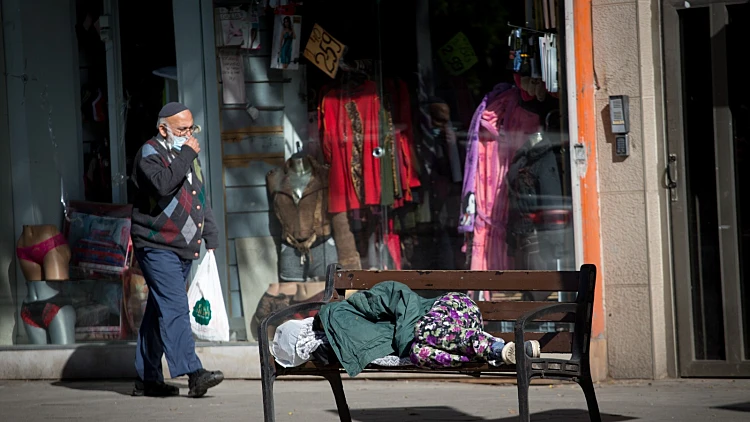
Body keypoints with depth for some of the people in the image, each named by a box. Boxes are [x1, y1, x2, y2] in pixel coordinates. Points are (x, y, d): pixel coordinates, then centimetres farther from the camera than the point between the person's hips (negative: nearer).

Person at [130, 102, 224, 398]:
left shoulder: (188, 155, 19)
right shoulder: (150, 153, -8)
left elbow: (200, 200, 27)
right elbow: (163, 184, -28)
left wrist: (211, 237, 21)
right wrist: (186, 155, -19)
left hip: (184, 250, 8)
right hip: (156, 247, -8)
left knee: (160, 311, 11)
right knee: (175, 308, -18)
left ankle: (147, 379, 14)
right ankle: (194, 374, -27)